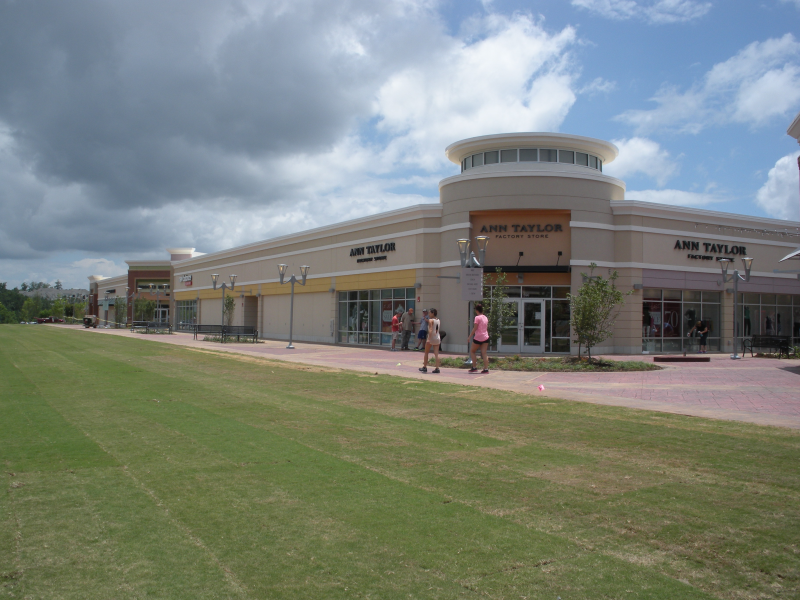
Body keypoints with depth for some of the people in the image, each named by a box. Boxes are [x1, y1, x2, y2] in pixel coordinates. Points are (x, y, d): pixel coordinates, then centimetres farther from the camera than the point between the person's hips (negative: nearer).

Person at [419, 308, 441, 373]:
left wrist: (429, 339, -28)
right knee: (436, 354, 2)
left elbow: (430, 330, -21)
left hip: (431, 338, -6)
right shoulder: (438, 320, 10)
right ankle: (437, 368, -5)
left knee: (426, 353, 9)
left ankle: (424, 367, 13)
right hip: (437, 338, 6)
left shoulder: (430, 320, -10)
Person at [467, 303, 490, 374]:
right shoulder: (485, 317, 10)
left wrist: (470, 336, -7)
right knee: (484, 353, 4)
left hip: (478, 338, -6)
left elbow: (474, 328, -13)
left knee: (472, 351, 10)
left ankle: (474, 367, 6)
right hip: (485, 337, 6)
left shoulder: (477, 317, -11)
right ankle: (486, 369, -3)